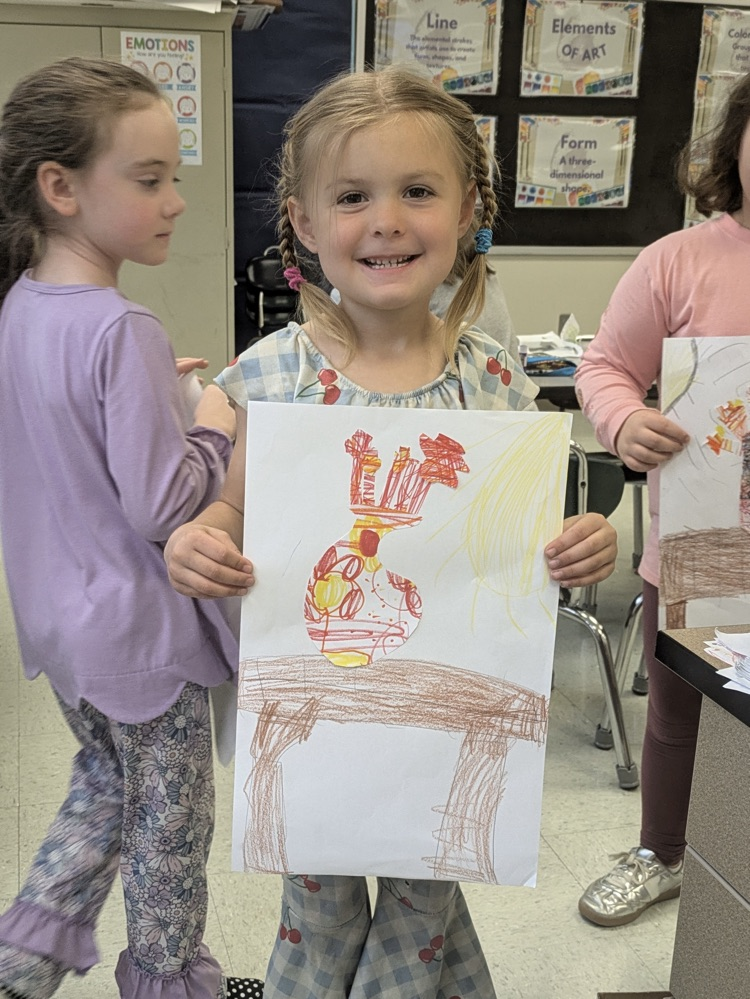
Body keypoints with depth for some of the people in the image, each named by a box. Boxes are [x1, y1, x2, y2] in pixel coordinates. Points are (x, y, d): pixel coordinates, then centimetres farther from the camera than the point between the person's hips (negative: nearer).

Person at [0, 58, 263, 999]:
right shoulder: (122, 331, -27)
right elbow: (162, 505, -27)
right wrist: (214, 427, -11)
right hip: (140, 632, -8)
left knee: (102, 784, 29)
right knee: (170, 825, 15)